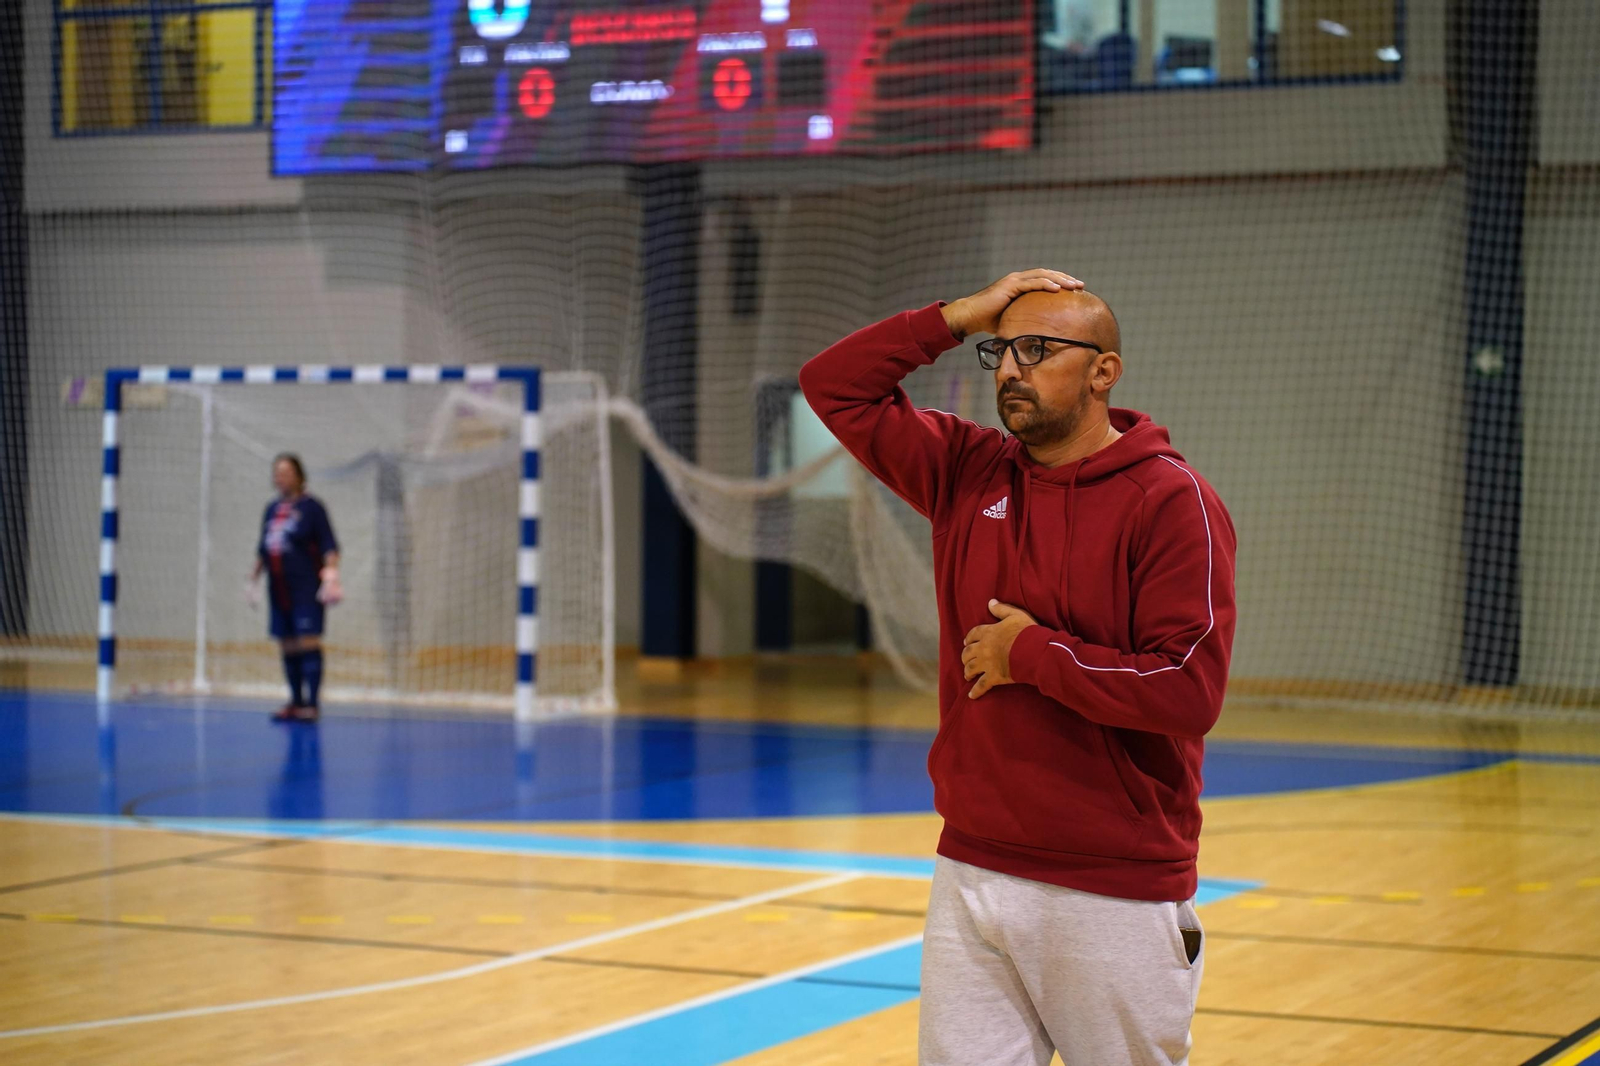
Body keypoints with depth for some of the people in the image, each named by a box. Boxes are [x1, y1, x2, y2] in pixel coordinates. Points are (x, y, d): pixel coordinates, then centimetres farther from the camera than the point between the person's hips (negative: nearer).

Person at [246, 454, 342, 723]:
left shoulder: (311, 507, -3)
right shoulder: (272, 510, 16)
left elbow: (329, 546, -8)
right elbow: (262, 550, 25)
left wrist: (331, 577, -17)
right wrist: (254, 579, 24)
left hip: (307, 590, -6)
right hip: (280, 591, 6)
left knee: (308, 643, -9)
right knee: (288, 647, 7)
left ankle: (312, 703, -9)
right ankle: (295, 703, 14)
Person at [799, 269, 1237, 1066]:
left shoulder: (1170, 502, -10)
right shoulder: (969, 474, 9)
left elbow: (1189, 691, -19)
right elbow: (834, 386, 11)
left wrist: (1032, 655, -12)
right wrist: (962, 315, 2)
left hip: (1114, 898, -5)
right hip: (970, 875, 5)